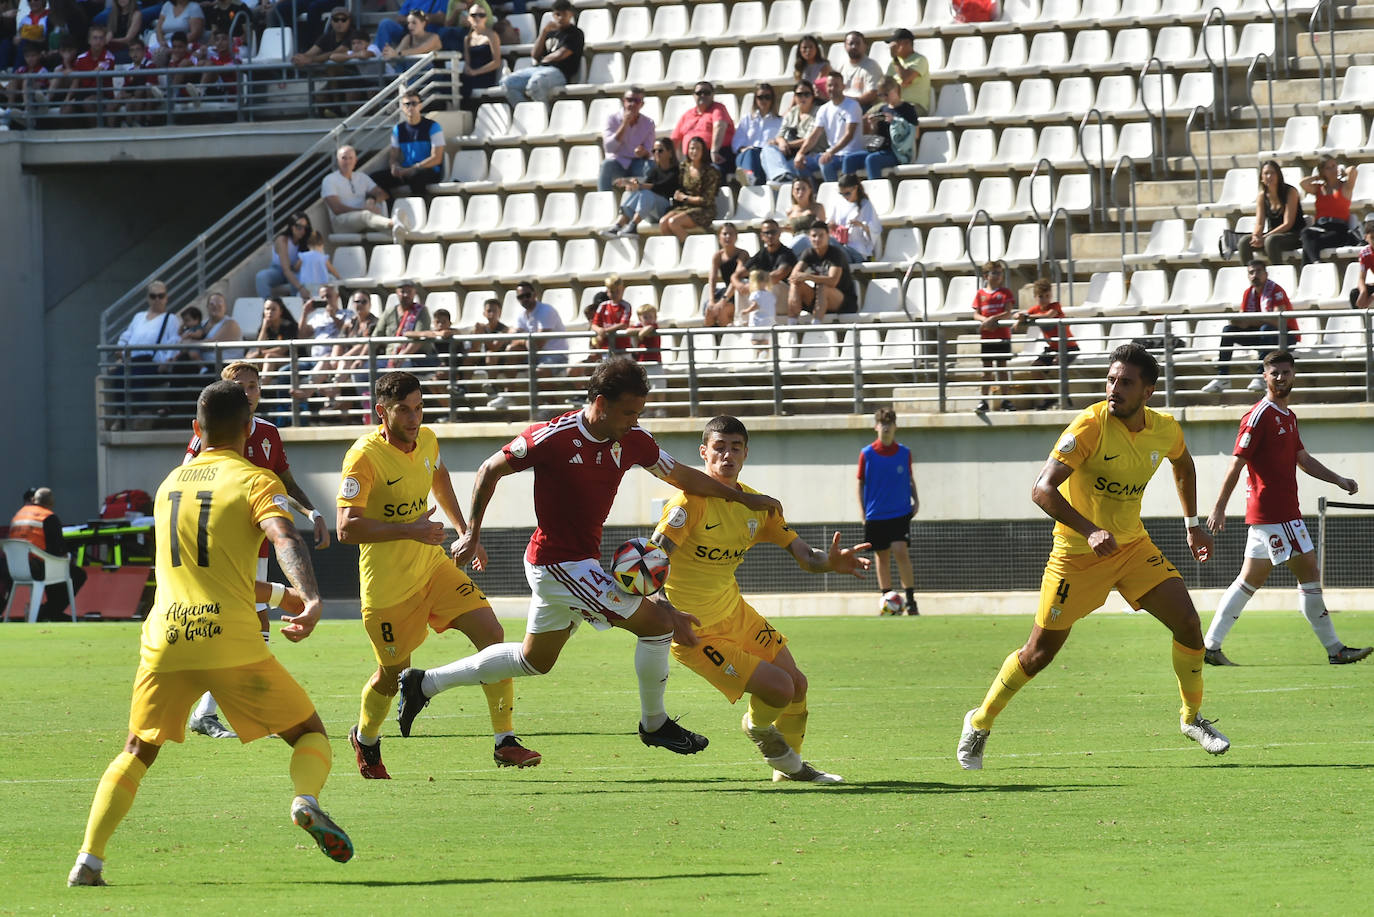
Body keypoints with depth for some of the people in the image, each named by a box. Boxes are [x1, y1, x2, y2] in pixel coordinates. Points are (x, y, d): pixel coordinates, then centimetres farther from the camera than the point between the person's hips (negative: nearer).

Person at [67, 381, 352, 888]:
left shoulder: (170, 483, 19)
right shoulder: (255, 481, 2)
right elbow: (285, 539, -19)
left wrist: (277, 594, 38)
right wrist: (310, 599, -34)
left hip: (164, 641, 4)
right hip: (231, 642, -4)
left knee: (137, 751, 19)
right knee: (310, 731, 11)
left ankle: (88, 860, 4)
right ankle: (306, 799, -20)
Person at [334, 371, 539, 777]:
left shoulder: (426, 440, 0)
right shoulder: (365, 457, -22)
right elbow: (347, 528, -28)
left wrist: (465, 531, 22)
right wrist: (411, 530, -31)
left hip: (432, 566, 6)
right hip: (388, 586, -6)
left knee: (491, 632, -11)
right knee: (394, 672, 6)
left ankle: (505, 742, -6)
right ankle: (365, 739, 39)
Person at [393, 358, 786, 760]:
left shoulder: (632, 440, -2)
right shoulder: (553, 438, -21)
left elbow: (680, 476, 13)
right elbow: (490, 470, -8)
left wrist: (742, 497, 13)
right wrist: (472, 534, -7)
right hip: (559, 563, -9)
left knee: (534, 660, 22)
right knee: (657, 622, -10)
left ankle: (425, 683, 31)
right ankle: (654, 724, 8)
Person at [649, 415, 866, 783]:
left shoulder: (757, 505, 2)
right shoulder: (693, 500, -21)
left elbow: (803, 555, 3)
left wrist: (831, 561, -21)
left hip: (736, 613, 8)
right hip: (696, 632, -8)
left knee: (797, 684, 10)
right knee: (779, 688, -15)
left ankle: (790, 766, 34)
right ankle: (758, 726, 21)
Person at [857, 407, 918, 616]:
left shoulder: (904, 453, 1)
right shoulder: (866, 454, -1)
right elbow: (861, 483, 5)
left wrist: (916, 500, 1)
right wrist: (863, 512, 0)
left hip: (900, 513, -1)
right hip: (875, 516, 1)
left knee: (901, 552, -15)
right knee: (882, 557, 7)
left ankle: (910, 600, -9)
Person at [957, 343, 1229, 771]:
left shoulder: (1166, 430, -4)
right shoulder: (1091, 426, -23)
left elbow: (1183, 465, 23)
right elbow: (1042, 489, -30)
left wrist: (1192, 524, 19)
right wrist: (1090, 531, -41)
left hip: (1132, 545, 5)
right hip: (1077, 554, -5)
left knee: (1187, 622, -10)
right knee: (1040, 653, 0)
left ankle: (1192, 717, 11)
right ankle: (979, 723, 22)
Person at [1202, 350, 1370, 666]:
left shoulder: (1288, 416, 17)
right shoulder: (1259, 416, -12)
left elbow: (1303, 459, 27)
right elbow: (1237, 463, -14)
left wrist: (1339, 481, 17)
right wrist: (1219, 508, -16)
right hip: (1275, 516, -10)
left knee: (1251, 580, 10)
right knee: (1309, 572, -6)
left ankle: (1210, 646, 12)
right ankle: (1334, 649, -1)